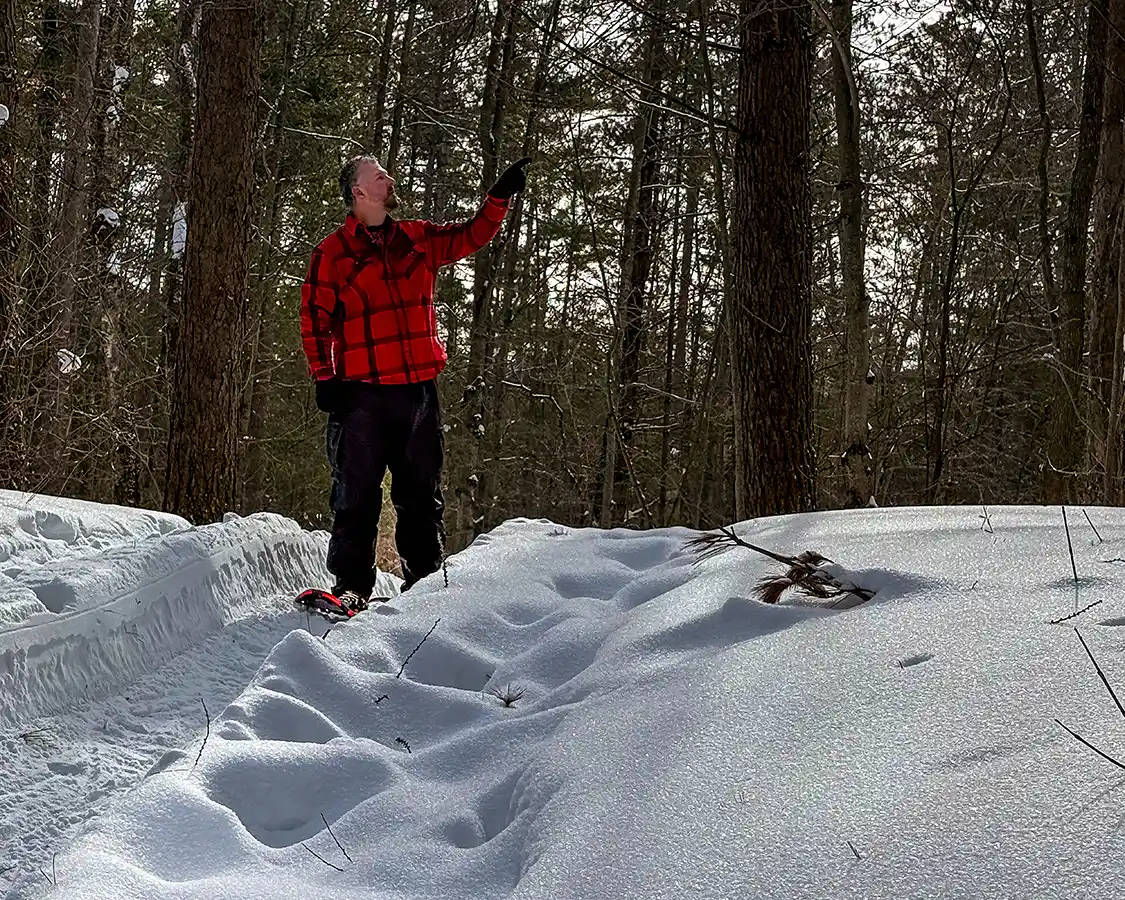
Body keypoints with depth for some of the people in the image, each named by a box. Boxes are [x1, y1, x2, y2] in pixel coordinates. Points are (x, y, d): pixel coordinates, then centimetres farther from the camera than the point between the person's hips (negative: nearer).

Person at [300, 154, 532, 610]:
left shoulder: (417, 239, 14)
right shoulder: (331, 252, 2)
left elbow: (471, 235, 22)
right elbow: (315, 319, 0)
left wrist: (500, 196, 11)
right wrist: (324, 377, -7)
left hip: (418, 388, 4)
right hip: (361, 392, -4)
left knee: (422, 494, 9)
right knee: (357, 495, -4)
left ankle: (426, 580, 17)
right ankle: (351, 586, 1)